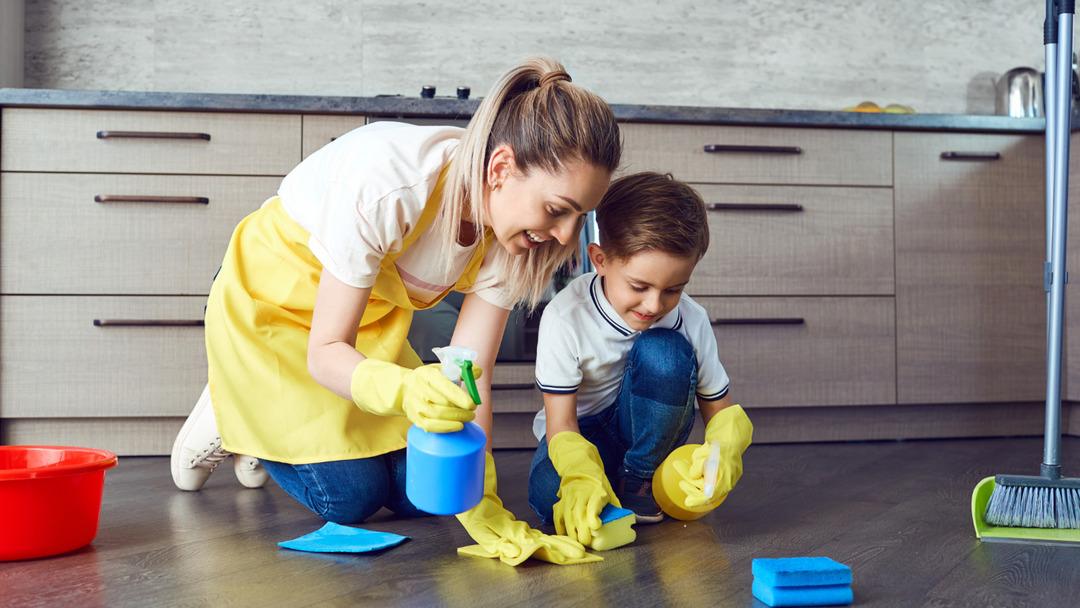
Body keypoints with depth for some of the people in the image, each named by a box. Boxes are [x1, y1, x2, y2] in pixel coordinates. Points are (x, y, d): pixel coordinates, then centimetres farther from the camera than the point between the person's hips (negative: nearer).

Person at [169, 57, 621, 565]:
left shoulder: (513, 221, -19)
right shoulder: (386, 184, -39)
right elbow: (325, 352, -32)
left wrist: (480, 502, -28)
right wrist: (405, 389, -52)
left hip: (369, 319, 6)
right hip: (267, 306, -6)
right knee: (351, 497, -11)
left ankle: (268, 433, 24)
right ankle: (230, 415, 16)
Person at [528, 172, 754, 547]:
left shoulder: (691, 320, -17)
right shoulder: (567, 317, -25)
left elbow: (721, 410, -9)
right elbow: (561, 424, -24)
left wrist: (723, 452, -34)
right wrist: (585, 480, -44)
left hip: (648, 432, 3)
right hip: (581, 430, -2)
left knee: (663, 351, -29)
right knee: (550, 498, -36)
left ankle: (639, 485, -11)